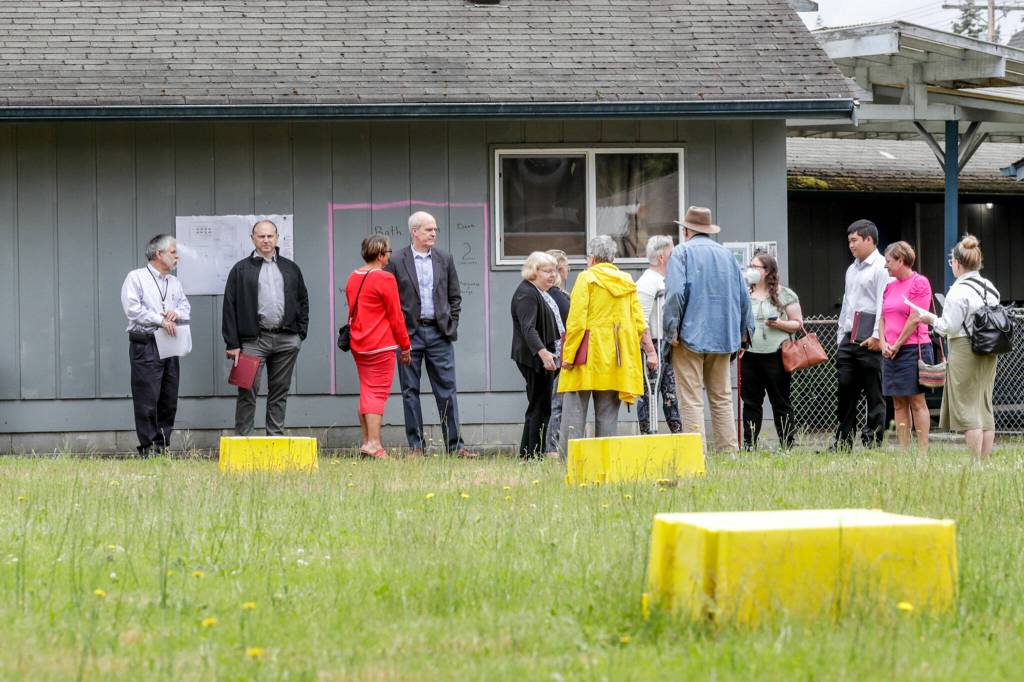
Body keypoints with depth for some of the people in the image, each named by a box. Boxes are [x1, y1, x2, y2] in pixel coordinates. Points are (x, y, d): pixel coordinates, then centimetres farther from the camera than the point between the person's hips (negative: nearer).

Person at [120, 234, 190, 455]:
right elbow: (133, 309, -11)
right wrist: (160, 321, -15)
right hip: (145, 344, -7)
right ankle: (148, 447, -5)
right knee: (147, 399, -8)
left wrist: (176, 313, -6)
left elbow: (186, 307, 17)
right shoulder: (136, 278, -1)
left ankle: (163, 445, 11)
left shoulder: (174, 282, 20)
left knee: (169, 399, 5)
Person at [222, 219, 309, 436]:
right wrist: (232, 344, -6)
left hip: (286, 340, 3)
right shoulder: (241, 269, 4)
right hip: (253, 340, -3)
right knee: (248, 392, -5)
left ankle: (276, 437, 12)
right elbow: (230, 307, 0)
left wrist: (301, 333, 8)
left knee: (279, 392, 7)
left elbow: (303, 301, 19)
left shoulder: (290, 269, 15)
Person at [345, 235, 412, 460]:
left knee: (366, 392, 13)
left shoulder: (353, 278, 10)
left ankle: (366, 440, 15)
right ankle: (373, 443, -11)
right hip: (381, 346, -7)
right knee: (378, 393, -6)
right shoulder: (385, 279, -13)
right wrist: (405, 346, -1)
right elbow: (395, 317, -9)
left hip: (358, 346, 7)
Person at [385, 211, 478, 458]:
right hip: (410, 333, -2)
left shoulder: (445, 259, 9)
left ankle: (455, 445, 2)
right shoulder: (396, 262, -1)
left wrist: (451, 325, 4)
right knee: (410, 391, 2)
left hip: (439, 332, 2)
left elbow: (455, 296, 14)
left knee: (447, 390, 0)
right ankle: (415, 446, 7)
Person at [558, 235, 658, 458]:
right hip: (616, 358, 5)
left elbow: (576, 321, -11)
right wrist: (651, 351, 14)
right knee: (608, 413, 8)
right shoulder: (627, 282, 12)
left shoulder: (587, 278, -4)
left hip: (588, 355, -5)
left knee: (574, 409, -5)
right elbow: (639, 323, 8)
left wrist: (568, 356, -9)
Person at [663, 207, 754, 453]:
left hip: (691, 334, -5)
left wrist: (672, 330, -11)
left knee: (691, 400, -5)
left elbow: (675, 293, -16)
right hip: (723, 336, 5)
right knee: (722, 398, 11)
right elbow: (743, 296, 14)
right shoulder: (726, 254, 14)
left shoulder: (682, 252, -3)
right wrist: (744, 330, 21)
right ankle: (728, 449, 8)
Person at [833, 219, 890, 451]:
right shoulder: (852, 270, 21)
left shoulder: (881, 267, -5)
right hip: (849, 340, 8)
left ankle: (873, 443, 0)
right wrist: (841, 337, 18)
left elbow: (884, 304, -14)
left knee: (874, 395, -2)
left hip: (870, 341, -8)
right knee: (846, 391, 5)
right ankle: (842, 444, 8)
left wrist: (877, 337, -19)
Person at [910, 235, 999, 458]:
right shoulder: (990, 289, 8)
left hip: (964, 351, -8)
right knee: (985, 408, 10)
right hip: (988, 353, 8)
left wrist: (932, 319, 2)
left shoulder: (958, 291, -15)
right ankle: (986, 461, 10)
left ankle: (976, 463, -5)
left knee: (967, 409, -3)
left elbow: (950, 327, -16)